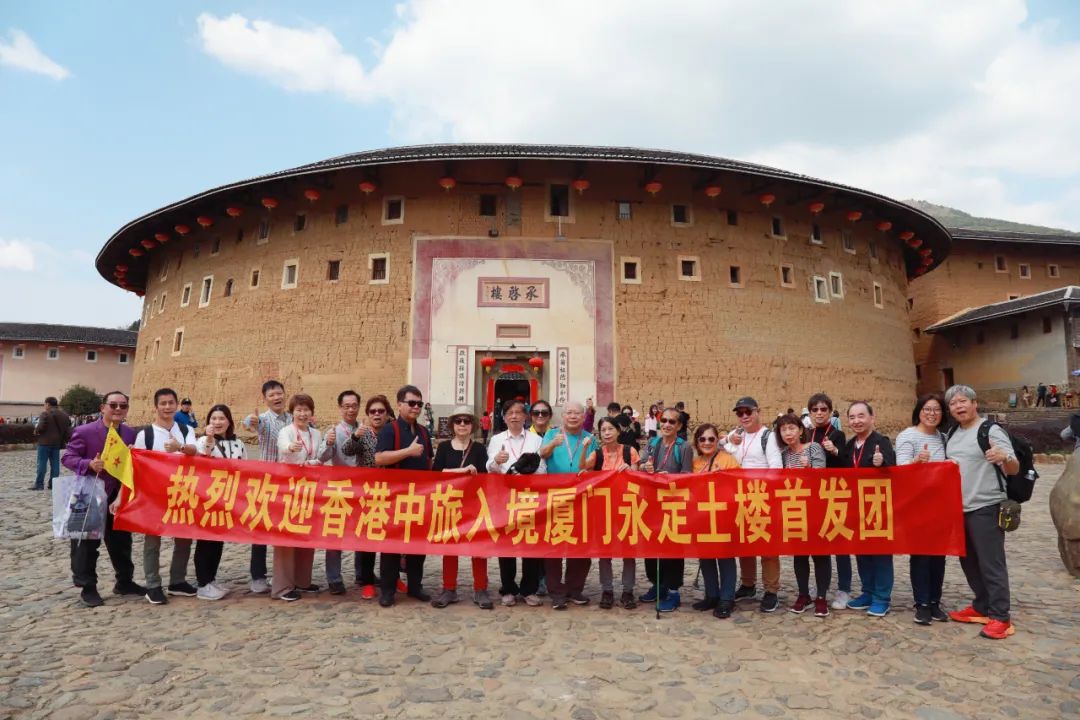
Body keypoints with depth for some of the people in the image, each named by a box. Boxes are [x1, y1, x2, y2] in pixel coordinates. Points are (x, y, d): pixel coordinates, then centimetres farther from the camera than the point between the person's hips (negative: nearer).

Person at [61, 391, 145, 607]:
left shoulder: (130, 434, 4)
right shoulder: (84, 431, -11)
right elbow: (67, 457, -11)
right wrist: (89, 465, -28)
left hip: (118, 496, 5)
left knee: (122, 540, 13)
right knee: (87, 543, 3)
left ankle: (124, 582, 26)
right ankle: (87, 588, 16)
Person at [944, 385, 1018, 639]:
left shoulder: (991, 430, -11)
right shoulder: (951, 434, 10)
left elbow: (1014, 470, -19)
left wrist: (1004, 458, -39)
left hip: (985, 508, -8)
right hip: (959, 508, 8)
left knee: (991, 563, -3)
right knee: (969, 561, 16)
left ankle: (1000, 617, 5)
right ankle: (982, 607, 28)